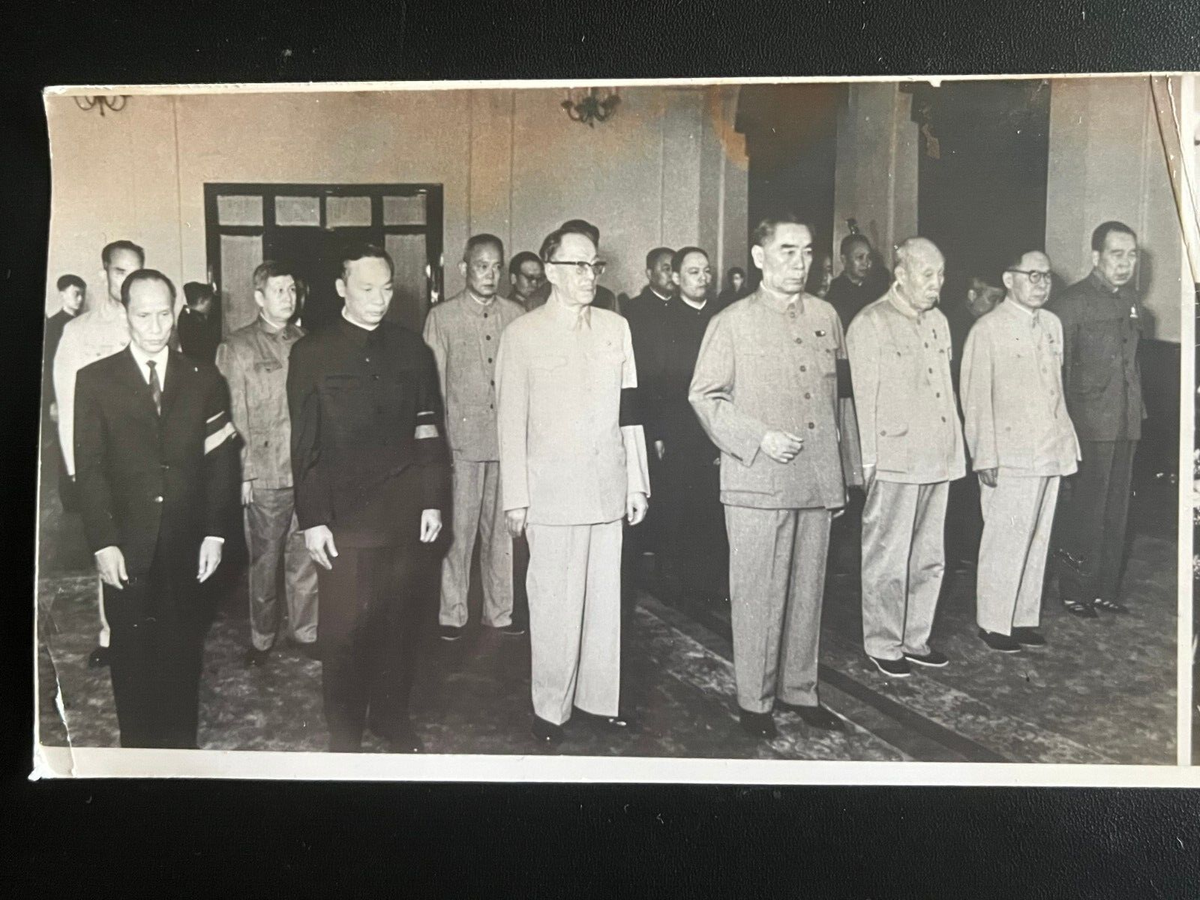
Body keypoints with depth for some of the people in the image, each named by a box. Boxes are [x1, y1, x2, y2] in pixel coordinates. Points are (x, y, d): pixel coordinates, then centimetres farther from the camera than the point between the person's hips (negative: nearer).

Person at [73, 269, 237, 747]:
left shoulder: (203, 378, 5)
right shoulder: (95, 380, 1)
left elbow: (220, 460, 4)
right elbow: (89, 468, -2)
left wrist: (215, 533, -1)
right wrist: (103, 543, -9)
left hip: (188, 544, 1)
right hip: (127, 545, -1)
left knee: (184, 649, 10)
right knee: (131, 650, 8)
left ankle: (182, 741, 24)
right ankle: (138, 744, 22)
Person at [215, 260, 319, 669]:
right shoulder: (237, 347, 0)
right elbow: (234, 416, -2)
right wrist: (243, 474, -6)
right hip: (264, 475, -3)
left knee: (305, 558, 9)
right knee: (264, 561, 6)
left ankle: (305, 630, 24)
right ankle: (262, 636, 22)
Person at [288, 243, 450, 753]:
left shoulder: (412, 349, 8)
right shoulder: (312, 353, 0)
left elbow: (430, 432, 9)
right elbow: (305, 444, -1)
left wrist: (434, 501, 3)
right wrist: (312, 520, -6)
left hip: (409, 515, 3)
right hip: (345, 516, -2)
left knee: (402, 624, 9)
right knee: (345, 630, 3)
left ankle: (392, 716, 28)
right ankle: (344, 732, 21)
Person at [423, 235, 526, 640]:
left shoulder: (515, 315, 8)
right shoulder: (441, 317, 2)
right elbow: (433, 384, 2)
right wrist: (437, 439, -2)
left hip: (508, 440, 3)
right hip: (461, 441, -2)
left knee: (501, 529, 9)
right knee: (458, 530, 0)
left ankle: (499, 611, 20)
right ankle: (452, 614, 12)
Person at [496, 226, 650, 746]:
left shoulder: (615, 328, 10)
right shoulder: (522, 335, -1)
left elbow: (629, 412, 11)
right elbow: (511, 423, -2)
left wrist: (637, 483, 9)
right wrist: (515, 498, -4)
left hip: (608, 488, 4)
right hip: (552, 490, -3)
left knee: (605, 599, 9)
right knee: (554, 604, 2)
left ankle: (599, 696, 23)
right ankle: (550, 708, 16)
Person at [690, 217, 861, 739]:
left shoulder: (826, 318, 11)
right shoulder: (732, 323, -2)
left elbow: (837, 397, 16)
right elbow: (704, 396, -2)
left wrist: (844, 471, 15)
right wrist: (758, 439, -13)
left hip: (818, 481, 4)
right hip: (757, 482, -4)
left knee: (808, 593, 12)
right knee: (757, 596, 1)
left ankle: (799, 691, 26)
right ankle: (754, 700, 15)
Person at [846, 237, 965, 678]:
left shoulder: (938, 322, 14)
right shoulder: (870, 324, -7)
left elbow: (946, 389, 18)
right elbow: (863, 398, -9)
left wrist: (956, 449, 13)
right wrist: (868, 461, -11)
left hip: (936, 460, 7)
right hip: (894, 460, -7)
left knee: (929, 558, 14)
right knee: (888, 559, 2)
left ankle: (915, 639, 26)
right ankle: (883, 645, 14)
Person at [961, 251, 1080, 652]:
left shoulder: (1052, 324, 14)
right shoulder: (988, 329, -7)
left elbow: (1057, 388, 19)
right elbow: (977, 397, -9)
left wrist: (1067, 440, 14)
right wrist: (985, 456, -13)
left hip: (1049, 453, 7)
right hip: (1009, 456, -7)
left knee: (1037, 541, 11)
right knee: (1005, 542, -3)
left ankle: (1024, 618, 22)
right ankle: (993, 623, 9)